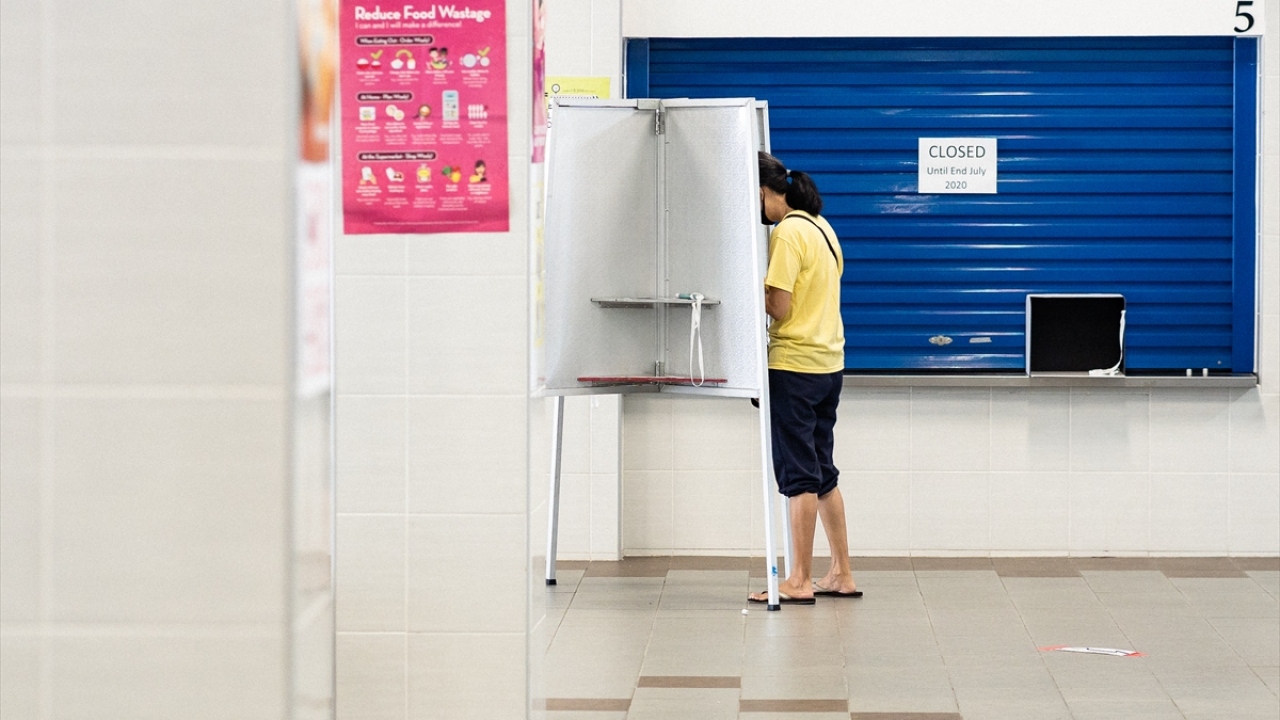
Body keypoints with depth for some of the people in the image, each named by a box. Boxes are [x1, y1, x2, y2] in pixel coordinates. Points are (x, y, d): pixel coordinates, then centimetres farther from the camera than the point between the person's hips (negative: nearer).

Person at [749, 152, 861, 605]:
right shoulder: (822, 227, 13)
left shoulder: (787, 233, -15)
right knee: (822, 472, 15)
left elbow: (778, 307, -18)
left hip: (794, 364, -9)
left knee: (799, 475, -4)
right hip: (830, 362, 9)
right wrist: (764, 289, 10)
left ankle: (800, 581, -1)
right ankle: (841, 575, 18)